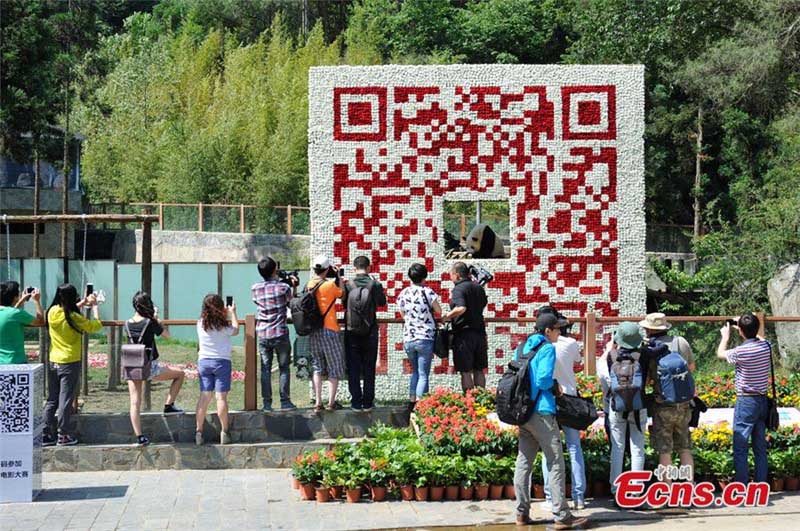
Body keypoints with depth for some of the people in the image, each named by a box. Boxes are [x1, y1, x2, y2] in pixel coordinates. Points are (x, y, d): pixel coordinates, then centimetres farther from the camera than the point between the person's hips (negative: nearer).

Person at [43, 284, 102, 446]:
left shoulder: (52, 312, -2)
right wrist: (94, 306, 3)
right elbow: (96, 326, -9)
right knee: (65, 400, 1)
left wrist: (83, 303, 21)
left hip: (53, 363, 6)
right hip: (70, 364, -6)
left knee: (52, 400, 13)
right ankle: (63, 436, 7)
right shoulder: (73, 317, -17)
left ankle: (46, 435, 14)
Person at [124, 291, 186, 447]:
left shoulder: (127, 324, 1)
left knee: (135, 403, 3)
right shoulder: (150, 323, -13)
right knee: (180, 374, 17)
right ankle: (169, 405, 15)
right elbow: (166, 335, 2)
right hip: (149, 367, -4)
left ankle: (139, 437, -1)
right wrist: (156, 319, 9)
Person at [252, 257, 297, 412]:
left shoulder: (255, 288, 1)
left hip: (262, 334, 3)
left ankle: (267, 403, 3)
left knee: (265, 369, 5)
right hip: (280, 334, -3)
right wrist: (295, 287, 12)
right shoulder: (283, 287, -8)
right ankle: (285, 402, 5)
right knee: (284, 368, 6)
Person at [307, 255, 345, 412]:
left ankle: (318, 402, 7)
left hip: (313, 331, 5)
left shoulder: (310, 285, 1)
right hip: (329, 330, -5)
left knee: (317, 366, 12)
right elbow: (342, 293, 4)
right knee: (335, 366, 6)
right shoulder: (330, 285, -13)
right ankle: (332, 402, 4)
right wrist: (339, 276, 11)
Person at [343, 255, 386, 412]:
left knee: (353, 369, 6)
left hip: (351, 333, 0)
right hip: (370, 333, 0)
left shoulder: (348, 285, -7)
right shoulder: (375, 285, -6)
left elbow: (344, 303, 6)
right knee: (369, 369, 8)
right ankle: (368, 402, 8)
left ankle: (356, 402, 4)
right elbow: (382, 302, 12)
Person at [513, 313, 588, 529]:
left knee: (523, 463, 10)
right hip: (542, 412, -8)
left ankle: (522, 513, 12)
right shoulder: (547, 349, -9)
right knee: (555, 463, -5)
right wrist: (555, 387, 2)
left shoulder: (523, 348, 14)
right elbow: (543, 380, -18)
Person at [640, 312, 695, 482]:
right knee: (684, 449, 13)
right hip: (684, 404, 4)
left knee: (664, 451, 3)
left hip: (663, 406, -4)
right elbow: (691, 368, 16)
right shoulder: (681, 342, 2)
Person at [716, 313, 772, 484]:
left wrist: (725, 336, 20)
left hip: (746, 401, -6)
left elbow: (720, 353, 4)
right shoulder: (766, 346, -3)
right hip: (763, 400, 6)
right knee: (760, 448, 12)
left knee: (740, 449, -2)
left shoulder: (740, 352, -18)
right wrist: (747, 331, 31)